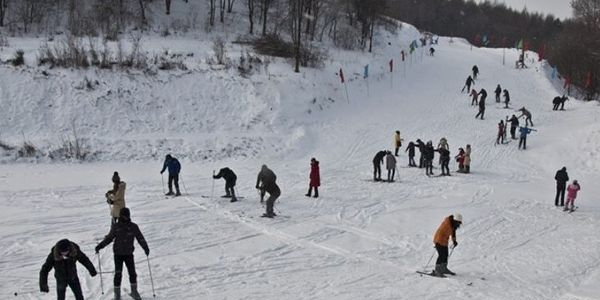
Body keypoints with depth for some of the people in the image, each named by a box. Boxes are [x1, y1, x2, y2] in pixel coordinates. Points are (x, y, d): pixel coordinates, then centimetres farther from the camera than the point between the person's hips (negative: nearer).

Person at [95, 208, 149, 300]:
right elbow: (109, 238, 7)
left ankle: (134, 292, 20)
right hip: (118, 253, -1)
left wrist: (146, 248, -5)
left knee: (132, 273, 2)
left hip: (129, 253, 1)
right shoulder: (116, 227, -2)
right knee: (118, 274, -3)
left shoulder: (133, 227, -1)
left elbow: (140, 238, 4)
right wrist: (100, 246, 0)